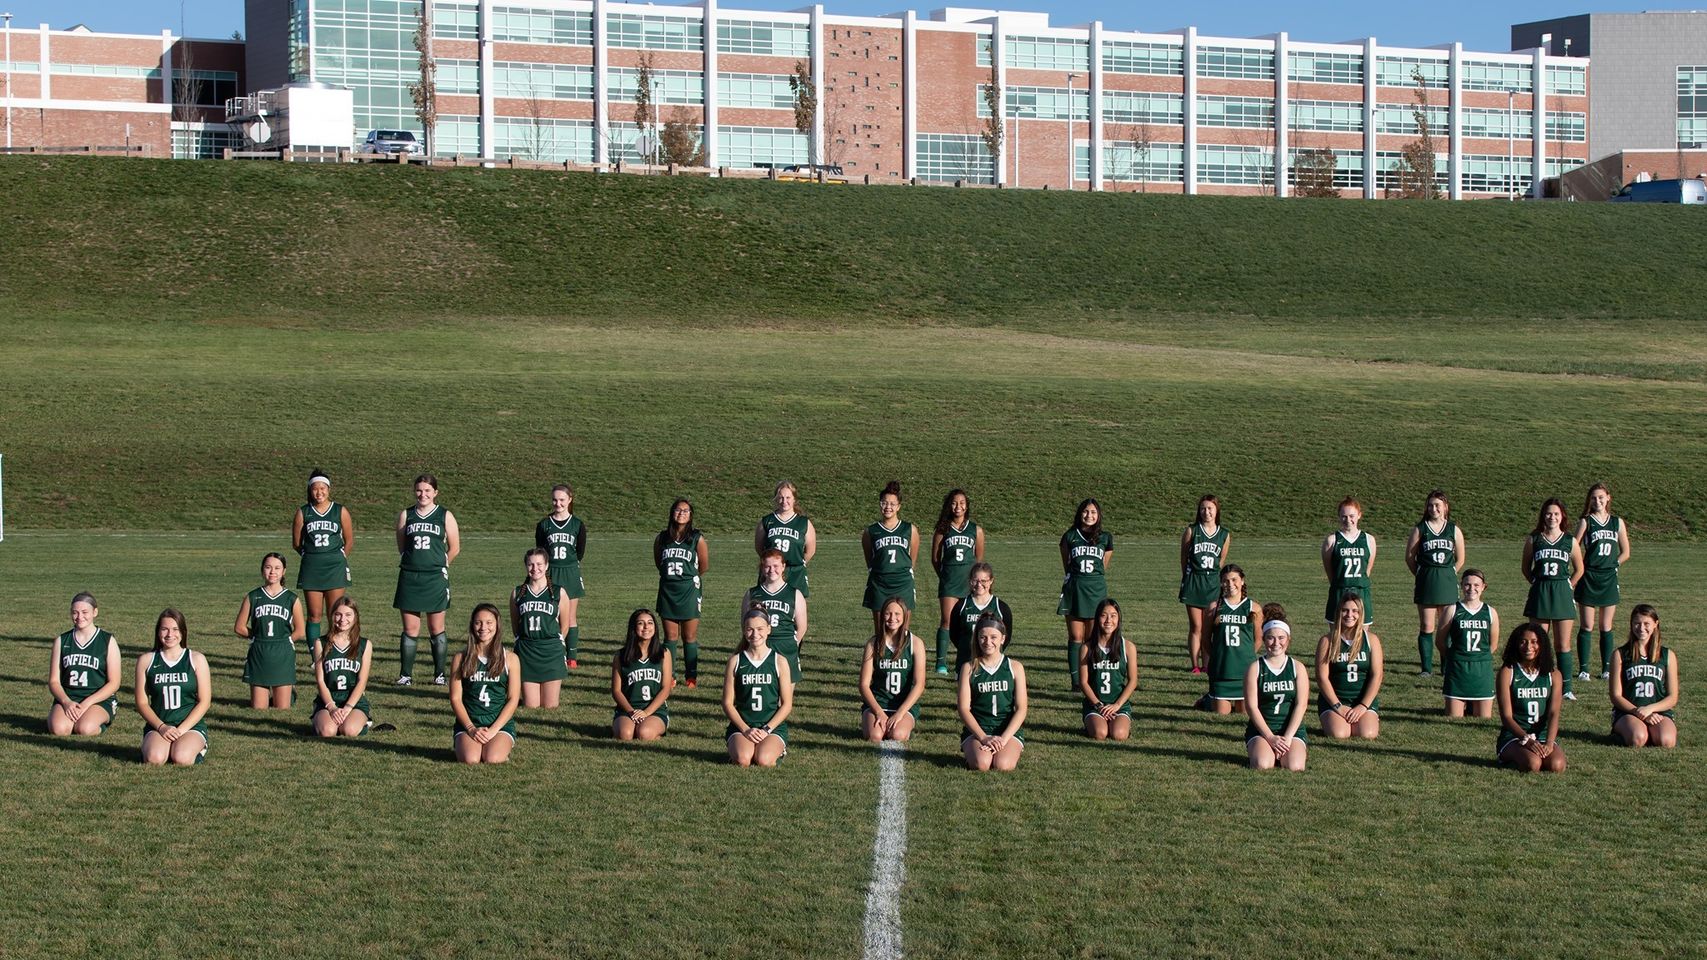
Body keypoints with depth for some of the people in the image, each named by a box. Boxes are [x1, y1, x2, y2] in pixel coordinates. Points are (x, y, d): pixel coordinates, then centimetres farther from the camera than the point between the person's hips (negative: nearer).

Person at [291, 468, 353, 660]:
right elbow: (296, 543, 10)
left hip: (335, 567, -1)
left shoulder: (341, 511, 3)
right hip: (311, 568, 1)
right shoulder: (303, 513, 4)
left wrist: (337, 559, 10)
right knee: (314, 615, 0)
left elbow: (349, 541, 10)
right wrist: (312, 556, 11)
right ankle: (315, 659, 3)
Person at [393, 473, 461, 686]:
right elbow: (401, 546, 14)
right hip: (409, 578, 1)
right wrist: (414, 563, 10)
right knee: (410, 629, 2)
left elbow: (454, 548, 8)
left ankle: (440, 674, 12)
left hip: (436, 578, -1)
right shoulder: (405, 515, 8)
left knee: (436, 629, 4)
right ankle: (406, 674, 8)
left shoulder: (445, 516, 3)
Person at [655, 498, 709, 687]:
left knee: (689, 637, 2)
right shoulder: (662, 538, 2)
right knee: (670, 636, 7)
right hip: (667, 590, 2)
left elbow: (704, 566, 5)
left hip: (689, 591, -2)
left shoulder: (697, 539, -6)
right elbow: (657, 561, 17)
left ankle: (692, 677, 10)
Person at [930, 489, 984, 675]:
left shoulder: (976, 530, 7)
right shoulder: (942, 530, 4)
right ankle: (941, 661, -8)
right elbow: (935, 558, 10)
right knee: (947, 621, -10)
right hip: (949, 582, -1)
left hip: (970, 581, 1)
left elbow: (979, 558, 14)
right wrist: (944, 575, 9)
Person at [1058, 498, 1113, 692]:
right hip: (1074, 589, 0)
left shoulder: (1106, 538, 6)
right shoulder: (1070, 537, 5)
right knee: (1076, 637, -2)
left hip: (1096, 589, 0)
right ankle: (1076, 681, -2)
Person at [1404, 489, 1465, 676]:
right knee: (1426, 627, -2)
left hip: (1448, 582, 1)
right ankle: (1426, 667, 2)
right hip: (1426, 583, -1)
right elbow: (1409, 557, 5)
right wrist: (1423, 576, 6)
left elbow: (1460, 559, 12)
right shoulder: (1419, 529, 1)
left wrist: (1447, 575, 9)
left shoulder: (1454, 530, 5)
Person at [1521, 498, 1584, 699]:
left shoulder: (1570, 542, 3)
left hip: (1562, 594, 0)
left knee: (1563, 644, 1)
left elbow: (1579, 569, 14)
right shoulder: (1533, 539, 3)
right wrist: (1538, 584, 2)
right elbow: (1526, 568, 11)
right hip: (1539, 594, 0)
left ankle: (1567, 687, 6)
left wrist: (1566, 586, 7)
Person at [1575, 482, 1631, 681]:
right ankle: (1583, 668, 4)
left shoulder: (1617, 522, 8)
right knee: (1587, 626, -1)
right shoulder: (1585, 522, -1)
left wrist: (1612, 565, 3)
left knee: (1606, 627, 6)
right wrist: (1582, 567, -11)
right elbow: (1574, 549, -4)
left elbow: (1625, 552, 13)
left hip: (1609, 579, 2)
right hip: (1588, 579, -2)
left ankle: (1607, 668, 11)